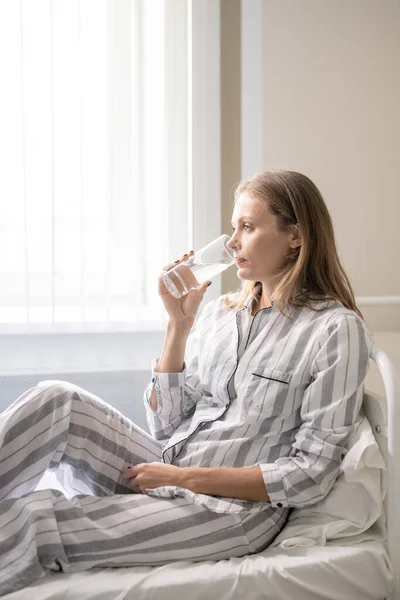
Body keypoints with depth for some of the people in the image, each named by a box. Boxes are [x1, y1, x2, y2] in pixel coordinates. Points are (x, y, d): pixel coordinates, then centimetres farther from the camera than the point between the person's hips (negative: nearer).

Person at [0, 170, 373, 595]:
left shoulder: (337, 329, -7)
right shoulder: (218, 312, 11)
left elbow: (312, 474, -11)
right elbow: (166, 424, 8)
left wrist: (188, 477, -13)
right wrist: (179, 323, -2)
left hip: (234, 508, -6)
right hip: (163, 471, 6)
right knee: (56, 401, -20)